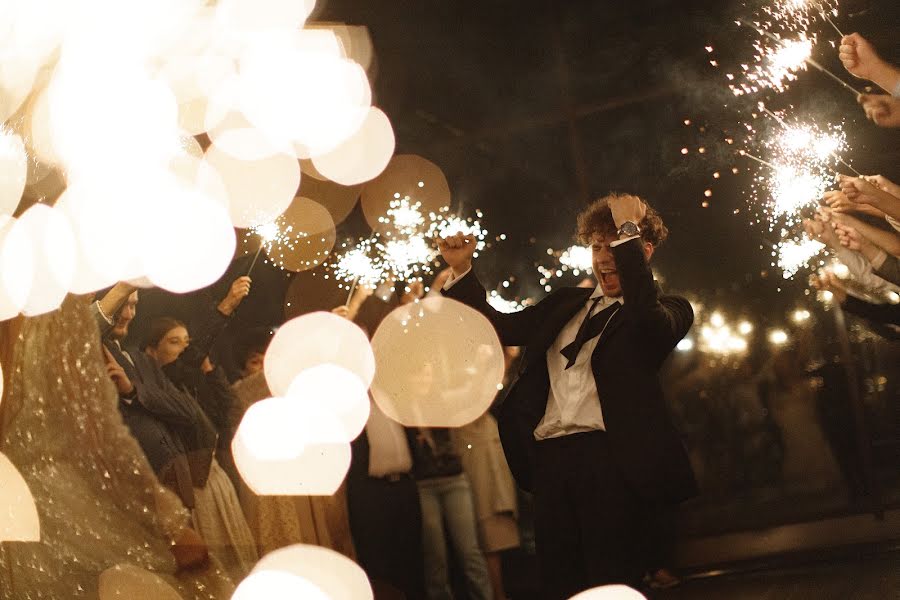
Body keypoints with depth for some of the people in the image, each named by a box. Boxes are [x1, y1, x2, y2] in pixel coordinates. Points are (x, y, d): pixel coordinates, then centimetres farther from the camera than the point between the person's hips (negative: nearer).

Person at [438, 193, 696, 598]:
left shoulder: (666, 312, 5)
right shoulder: (565, 304, 23)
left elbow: (648, 316, -18)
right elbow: (500, 327, 24)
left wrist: (628, 229, -13)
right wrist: (461, 270, 12)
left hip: (610, 459, -5)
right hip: (550, 459, 5)